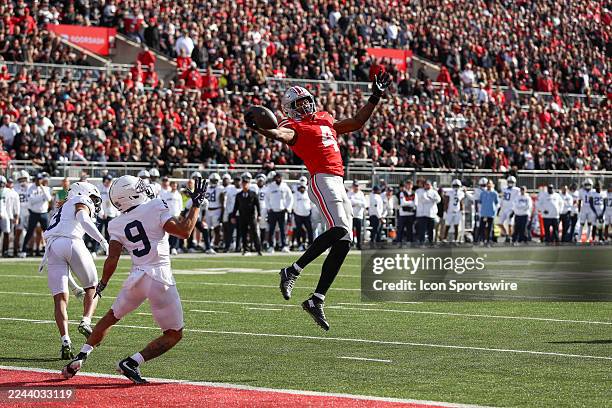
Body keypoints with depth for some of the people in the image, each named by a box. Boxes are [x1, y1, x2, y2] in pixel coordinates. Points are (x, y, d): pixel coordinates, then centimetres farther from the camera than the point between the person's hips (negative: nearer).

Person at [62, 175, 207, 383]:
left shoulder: (117, 225, 6)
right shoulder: (155, 208, -6)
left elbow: (112, 260, 3)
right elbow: (184, 231, -11)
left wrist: (102, 285, 19)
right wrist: (196, 204, 1)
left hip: (136, 278, 5)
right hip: (161, 279, -5)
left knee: (111, 317, 29)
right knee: (174, 334, 7)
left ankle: (80, 357, 21)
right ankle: (132, 362, -6)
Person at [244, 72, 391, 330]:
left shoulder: (325, 120, 26)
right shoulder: (294, 127, 1)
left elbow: (357, 123, 36)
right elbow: (281, 135, -22)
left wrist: (375, 97, 36)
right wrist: (259, 129, -43)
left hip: (338, 183, 8)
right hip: (322, 180, -8)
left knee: (344, 242, 2)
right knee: (340, 229, -26)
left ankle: (316, 300, 3)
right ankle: (292, 271, -18)